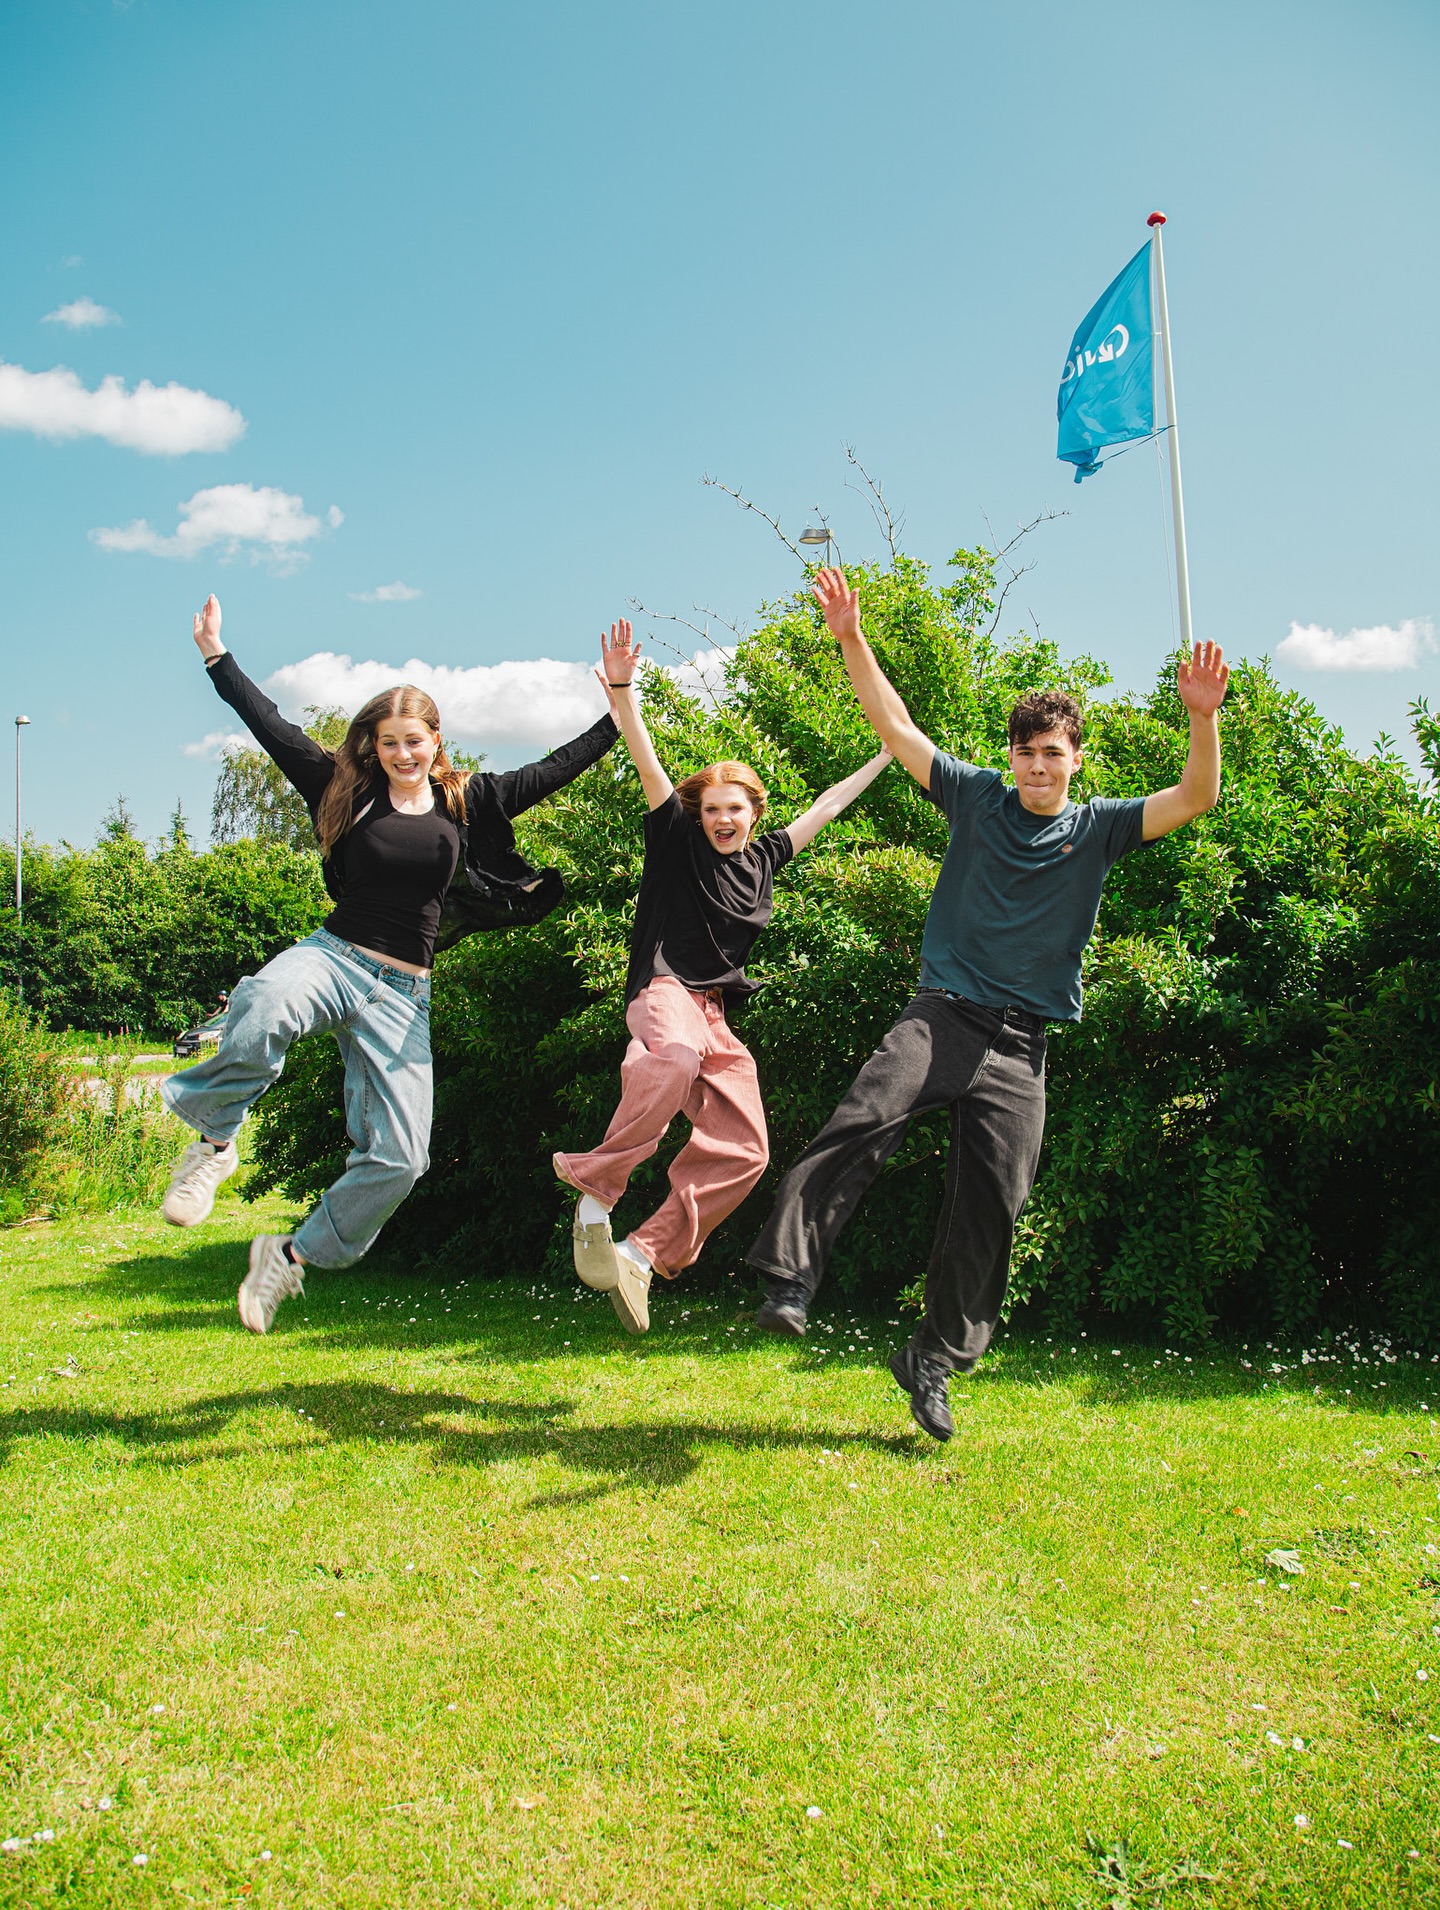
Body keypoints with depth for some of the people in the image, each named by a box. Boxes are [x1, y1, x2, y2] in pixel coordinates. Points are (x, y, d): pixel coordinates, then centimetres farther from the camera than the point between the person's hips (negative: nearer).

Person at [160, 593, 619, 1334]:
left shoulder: (468, 801, 9)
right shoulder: (348, 791, 7)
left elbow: (554, 769, 12)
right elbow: (275, 730, 10)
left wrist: (618, 710, 9)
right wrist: (217, 656, 11)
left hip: (405, 991, 2)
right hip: (332, 957, -2)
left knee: (398, 1158, -5)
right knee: (261, 1010, -40)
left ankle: (292, 1254, 18)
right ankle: (214, 1141, -15)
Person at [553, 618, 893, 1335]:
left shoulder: (763, 858, 18)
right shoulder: (677, 839, 5)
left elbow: (826, 806, 29)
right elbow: (647, 762, -7)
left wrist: (886, 756, 37)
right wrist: (621, 687, -20)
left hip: (718, 1015, 7)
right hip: (664, 991, -6)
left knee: (742, 1151, -6)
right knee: (676, 1059, -42)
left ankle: (643, 1252, -2)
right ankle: (596, 1190, -27)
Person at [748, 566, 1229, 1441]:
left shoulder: (1098, 828, 8)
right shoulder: (977, 797, 8)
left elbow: (1195, 800, -4)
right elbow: (898, 727, 5)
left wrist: (1203, 716, -21)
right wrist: (853, 639, -5)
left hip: (1021, 1044, 1)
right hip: (942, 1015, -1)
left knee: (990, 1207, 1)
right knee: (860, 1122, -28)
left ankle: (934, 1360, 15)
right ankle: (791, 1278, -28)